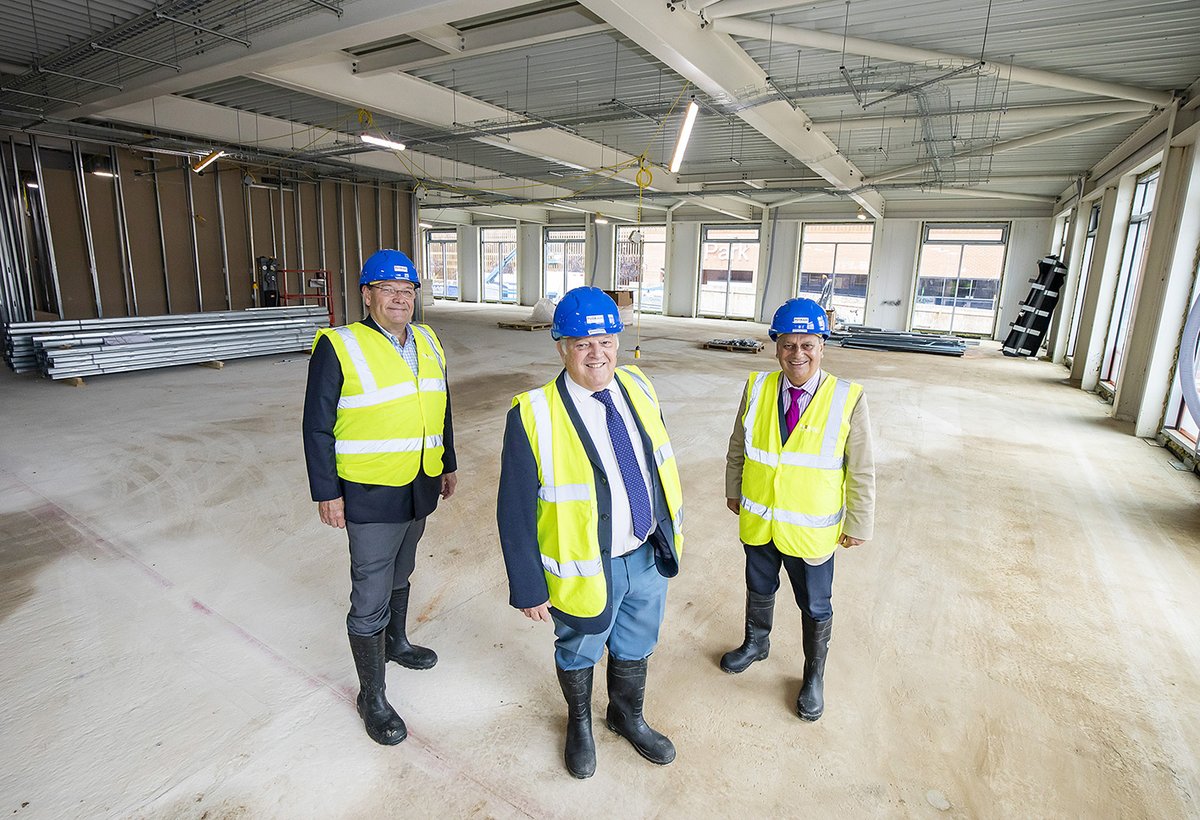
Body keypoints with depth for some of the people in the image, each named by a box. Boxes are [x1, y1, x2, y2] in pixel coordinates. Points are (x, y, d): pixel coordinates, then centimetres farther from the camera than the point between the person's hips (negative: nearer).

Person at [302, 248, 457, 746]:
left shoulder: (428, 342, 5)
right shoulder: (339, 347, -14)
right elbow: (318, 427, -11)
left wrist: (449, 465, 16)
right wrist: (326, 494, -11)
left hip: (420, 491, 6)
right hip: (370, 497, -6)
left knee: (399, 576, 26)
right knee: (370, 600, 4)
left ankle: (396, 643, 49)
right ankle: (372, 696, 23)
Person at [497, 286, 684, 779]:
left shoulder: (637, 387, -7)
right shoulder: (533, 417, -24)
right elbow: (515, 513, -17)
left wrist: (671, 532, 12)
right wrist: (528, 589, -12)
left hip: (649, 557, 5)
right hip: (588, 570, -4)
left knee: (635, 649, 27)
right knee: (579, 653, 24)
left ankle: (627, 716, 58)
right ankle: (579, 724, 56)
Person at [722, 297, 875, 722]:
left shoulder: (847, 399, -16)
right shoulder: (757, 388, -8)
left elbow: (861, 471, -9)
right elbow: (737, 447, 5)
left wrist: (858, 524, -4)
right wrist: (734, 491, 12)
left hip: (812, 529, -2)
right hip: (757, 521, 3)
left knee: (815, 607, 16)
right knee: (759, 590, 25)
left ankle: (814, 675, 42)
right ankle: (756, 644, 53)